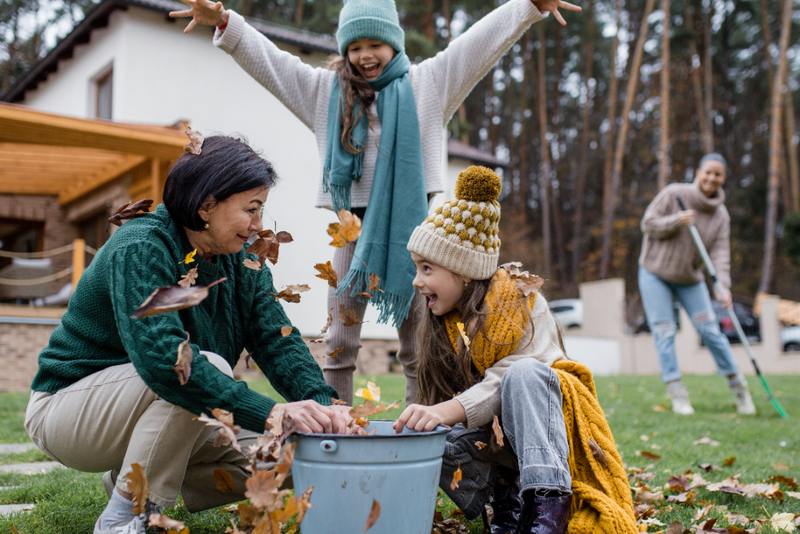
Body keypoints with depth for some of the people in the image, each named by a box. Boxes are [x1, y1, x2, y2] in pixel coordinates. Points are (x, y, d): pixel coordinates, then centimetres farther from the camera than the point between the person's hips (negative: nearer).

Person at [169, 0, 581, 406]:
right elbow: (268, 59, 12)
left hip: (408, 224, -1)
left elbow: (483, 41, 3)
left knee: (418, 346, 5)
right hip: (352, 228, 2)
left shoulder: (427, 82, 8)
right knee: (339, 344, 3)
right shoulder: (325, 90, 13)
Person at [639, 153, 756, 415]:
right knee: (664, 332, -7)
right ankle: (677, 393, -2)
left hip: (690, 278, 3)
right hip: (655, 273, -2)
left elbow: (720, 253, -11)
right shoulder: (673, 194, -11)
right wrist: (677, 221, -27)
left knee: (710, 330, -2)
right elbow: (648, 224, -10)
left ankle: (738, 385, 12)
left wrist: (723, 286, -25)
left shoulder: (721, 215, -3)